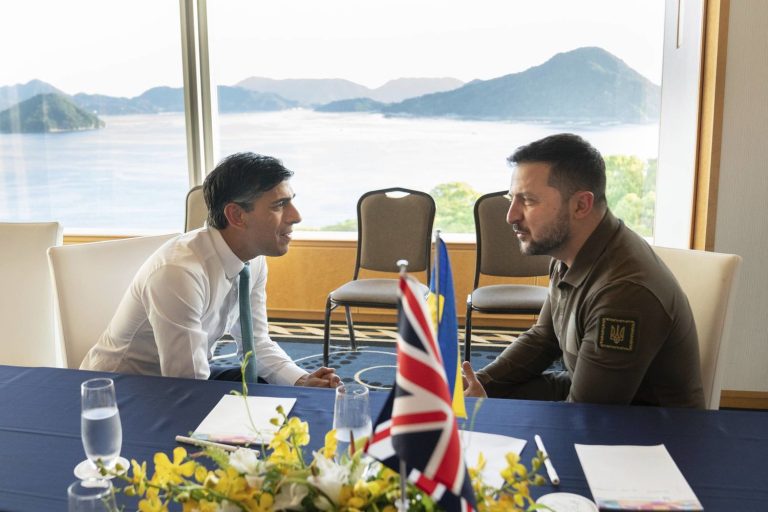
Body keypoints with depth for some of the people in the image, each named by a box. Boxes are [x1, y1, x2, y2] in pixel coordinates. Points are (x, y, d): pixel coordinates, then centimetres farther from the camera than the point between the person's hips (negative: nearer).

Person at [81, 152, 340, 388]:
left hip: (186, 382, 7)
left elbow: (256, 343, 2)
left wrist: (301, 381, -14)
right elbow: (190, 389, -28)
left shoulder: (254, 260, -9)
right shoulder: (179, 272, -32)